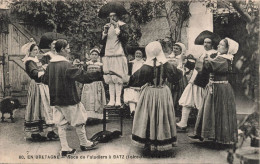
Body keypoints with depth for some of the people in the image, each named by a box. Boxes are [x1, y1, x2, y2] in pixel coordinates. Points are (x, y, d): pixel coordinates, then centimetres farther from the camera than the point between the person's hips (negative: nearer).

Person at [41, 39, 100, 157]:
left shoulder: (50, 65, 3)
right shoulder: (67, 65, -19)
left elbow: (44, 80, 16)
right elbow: (83, 76, -21)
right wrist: (100, 75, -16)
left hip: (56, 100, 7)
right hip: (69, 100, -7)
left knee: (61, 124, 10)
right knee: (79, 122, 10)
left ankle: (64, 148, 15)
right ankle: (84, 144, 25)